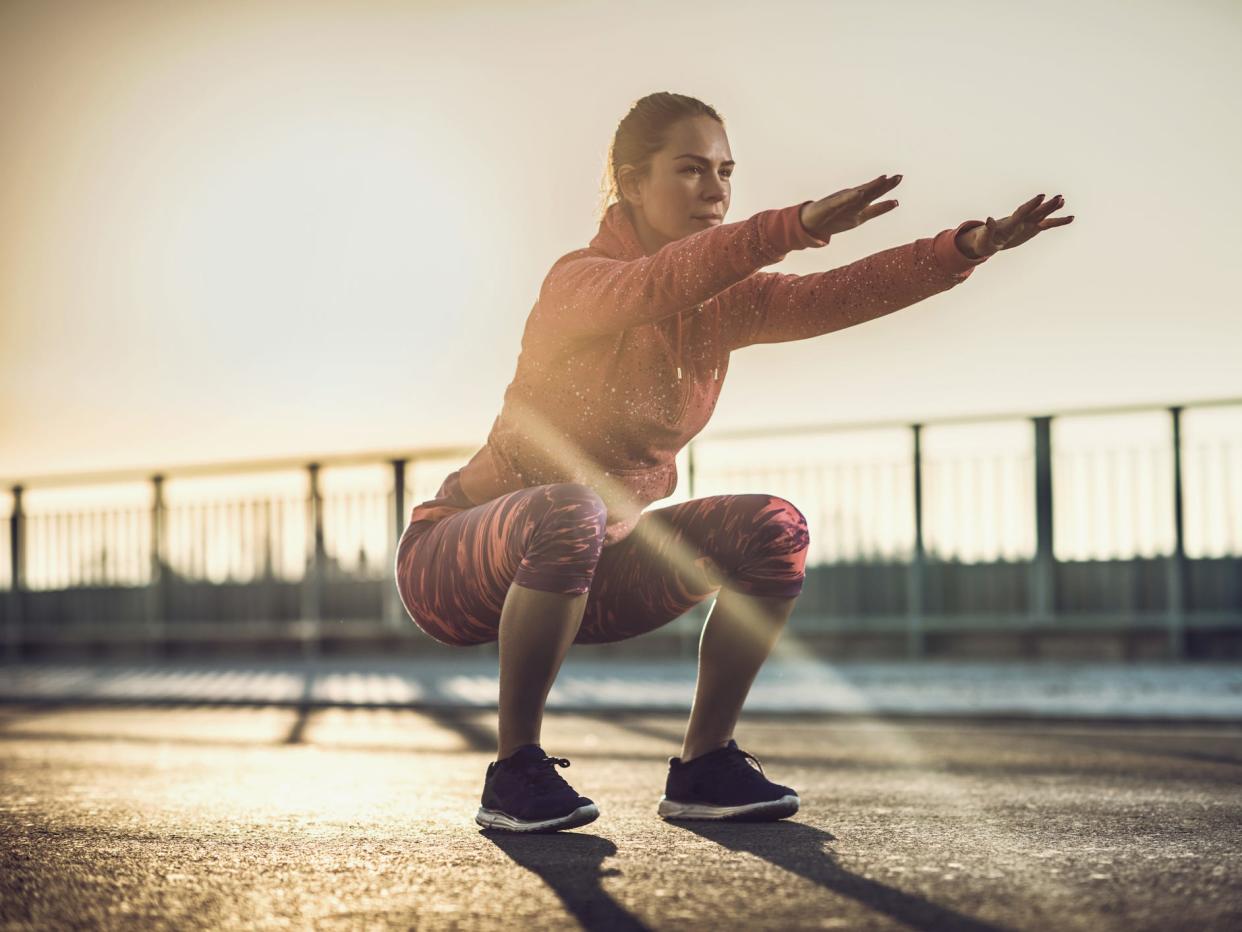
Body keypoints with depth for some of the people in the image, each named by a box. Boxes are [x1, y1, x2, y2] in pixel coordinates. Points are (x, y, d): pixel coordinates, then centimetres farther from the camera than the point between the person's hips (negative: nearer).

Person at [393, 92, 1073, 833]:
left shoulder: (724, 304, 1)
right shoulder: (581, 281, -20)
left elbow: (838, 295, -15)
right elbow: (660, 285, -43)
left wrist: (963, 250, -30)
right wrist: (796, 227, -58)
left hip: (590, 576, 6)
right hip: (462, 563, -6)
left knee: (773, 530, -11)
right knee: (567, 513, -39)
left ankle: (703, 765, -3)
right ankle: (515, 771, -23)